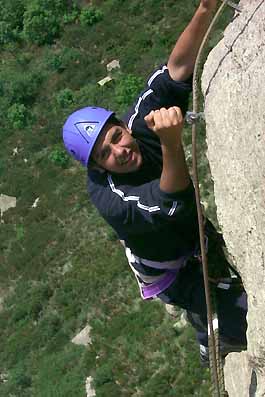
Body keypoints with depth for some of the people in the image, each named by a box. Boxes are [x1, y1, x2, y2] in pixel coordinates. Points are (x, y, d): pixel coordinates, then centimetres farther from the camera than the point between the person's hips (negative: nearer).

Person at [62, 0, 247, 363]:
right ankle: (212, 343, 20)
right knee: (245, 321, -13)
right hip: (173, 273, -6)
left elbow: (176, 72, -27)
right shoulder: (108, 199, -36)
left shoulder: (139, 120, -20)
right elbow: (172, 204, -48)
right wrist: (171, 143, -65)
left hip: (198, 230, 6)